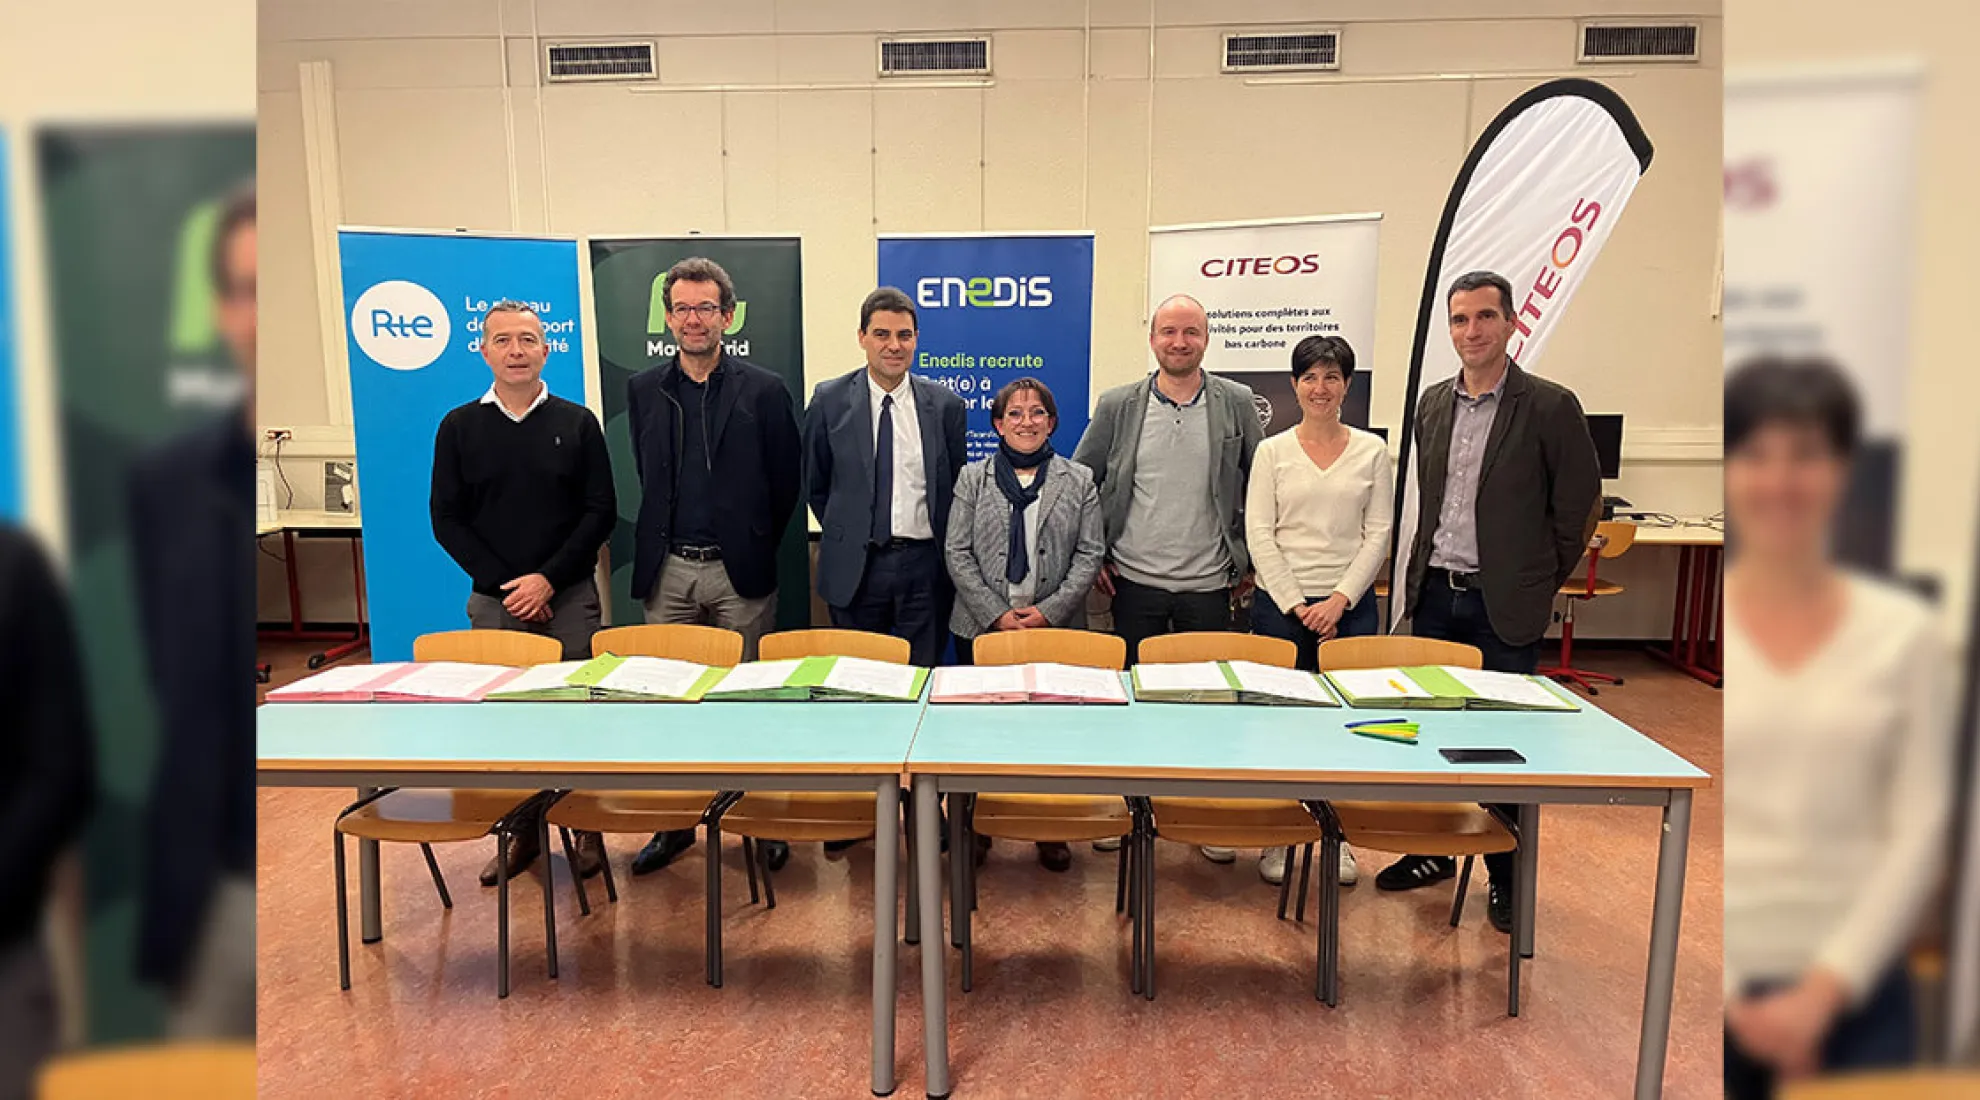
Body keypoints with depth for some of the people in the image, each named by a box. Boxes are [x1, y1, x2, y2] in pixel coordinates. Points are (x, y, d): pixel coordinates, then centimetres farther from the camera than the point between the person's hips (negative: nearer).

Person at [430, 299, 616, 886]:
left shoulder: (576, 422, 4)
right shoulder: (459, 427, 6)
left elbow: (600, 511, -1)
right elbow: (447, 519, 4)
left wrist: (548, 578, -10)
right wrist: (502, 583, -7)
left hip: (568, 596, -1)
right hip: (493, 600, 1)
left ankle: (588, 829, 14)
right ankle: (521, 832, 19)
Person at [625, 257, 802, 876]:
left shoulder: (764, 392, -1)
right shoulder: (643, 390, 8)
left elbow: (786, 483, 4)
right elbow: (647, 480, 17)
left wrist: (755, 545, 6)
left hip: (739, 571, -3)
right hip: (667, 570, 3)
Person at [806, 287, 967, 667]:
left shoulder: (946, 406, 1)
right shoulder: (829, 401, 0)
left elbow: (955, 487, 8)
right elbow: (815, 484, 9)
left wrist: (943, 551, 5)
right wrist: (846, 537, 8)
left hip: (924, 565, 0)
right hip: (854, 566, 0)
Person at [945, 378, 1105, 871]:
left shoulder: (1079, 480, 7)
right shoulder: (973, 478, 6)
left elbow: (1090, 553, 1)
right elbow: (957, 552, 0)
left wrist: (1050, 610, -10)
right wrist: (996, 613, -10)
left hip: (1056, 627, 0)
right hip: (984, 627, 0)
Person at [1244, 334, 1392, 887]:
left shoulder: (1372, 451, 6)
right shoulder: (1273, 451, 3)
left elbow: (1378, 535, 2)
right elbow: (1259, 535, -2)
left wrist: (1340, 600, -8)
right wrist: (1296, 604, -9)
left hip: (1350, 605, 1)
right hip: (1281, 602, -1)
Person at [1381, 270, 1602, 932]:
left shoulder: (1550, 407, -8)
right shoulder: (1433, 405, 7)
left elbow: (1578, 504, -3)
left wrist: (1541, 579, 0)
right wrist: (1427, 571, 12)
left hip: (1504, 604, -4)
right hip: (1435, 593, 5)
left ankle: (1508, 877, 21)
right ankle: (1435, 852, 29)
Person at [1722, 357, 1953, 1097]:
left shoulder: (1905, 635, 3)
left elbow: (1920, 834, 0)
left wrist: (1825, 986, -8)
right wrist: (1729, 997, -7)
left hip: (1854, 991, 1)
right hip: (1707, 987, -1)